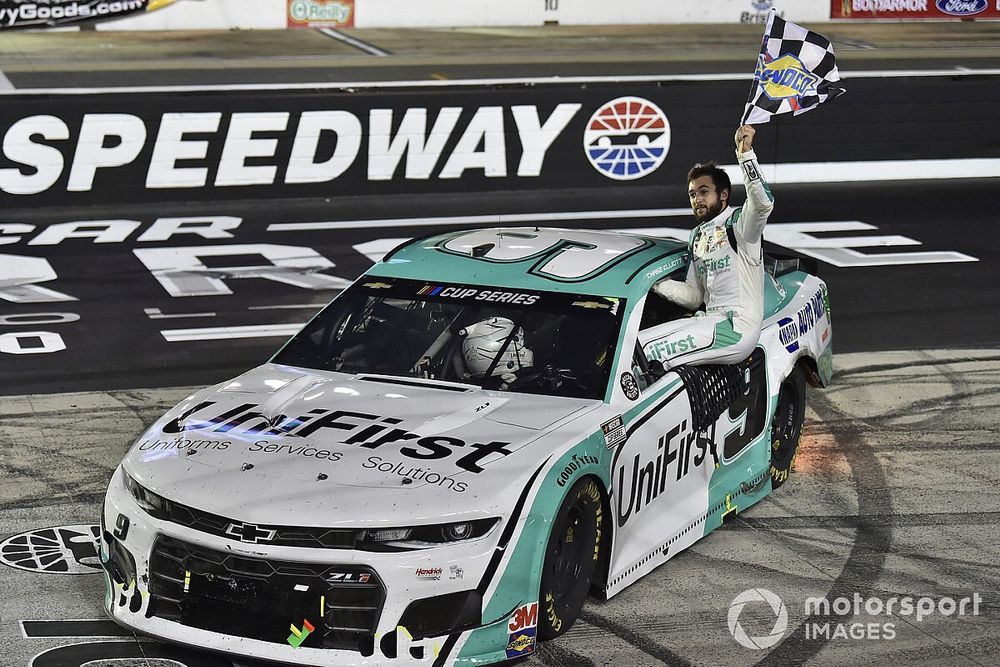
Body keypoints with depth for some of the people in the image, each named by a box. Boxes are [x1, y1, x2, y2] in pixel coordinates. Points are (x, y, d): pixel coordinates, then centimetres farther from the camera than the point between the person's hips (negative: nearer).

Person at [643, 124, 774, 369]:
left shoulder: (738, 222, -1)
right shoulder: (697, 235, 24)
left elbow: (763, 202, -27)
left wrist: (745, 154, -34)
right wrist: (657, 282, 7)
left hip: (738, 327, -9)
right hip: (709, 319, 9)